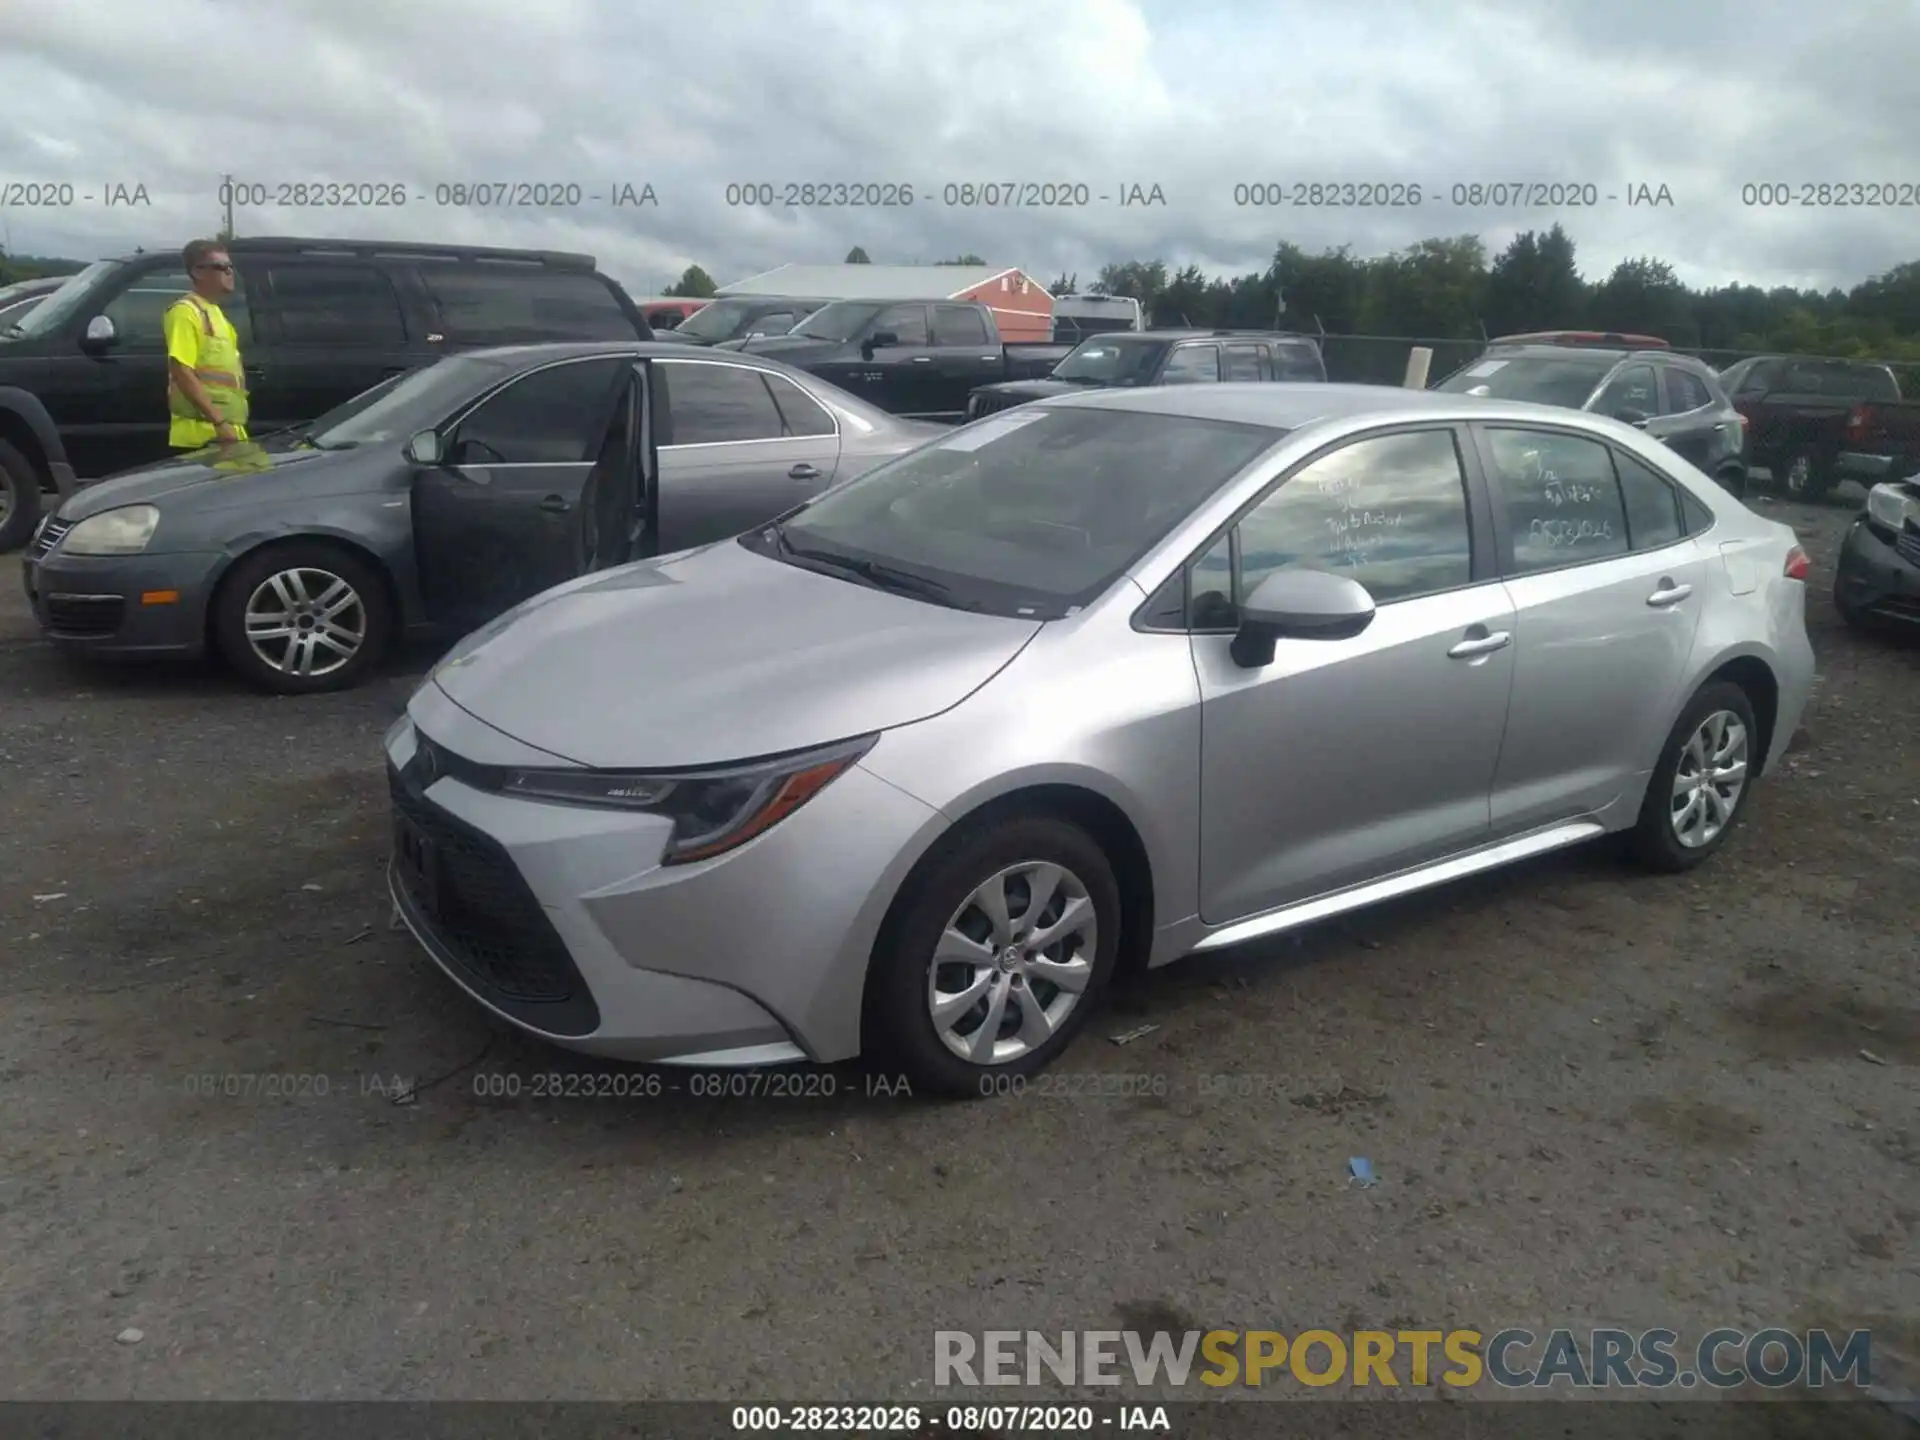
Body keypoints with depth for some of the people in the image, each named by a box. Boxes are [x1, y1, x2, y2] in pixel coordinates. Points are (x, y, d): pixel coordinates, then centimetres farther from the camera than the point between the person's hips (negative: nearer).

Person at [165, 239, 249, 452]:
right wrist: (219, 422, -24)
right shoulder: (186, 312, -9)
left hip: (227, 431, 10)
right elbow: (182, 373, -19)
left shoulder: (215, 313, 20)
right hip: (202, 435, -10)